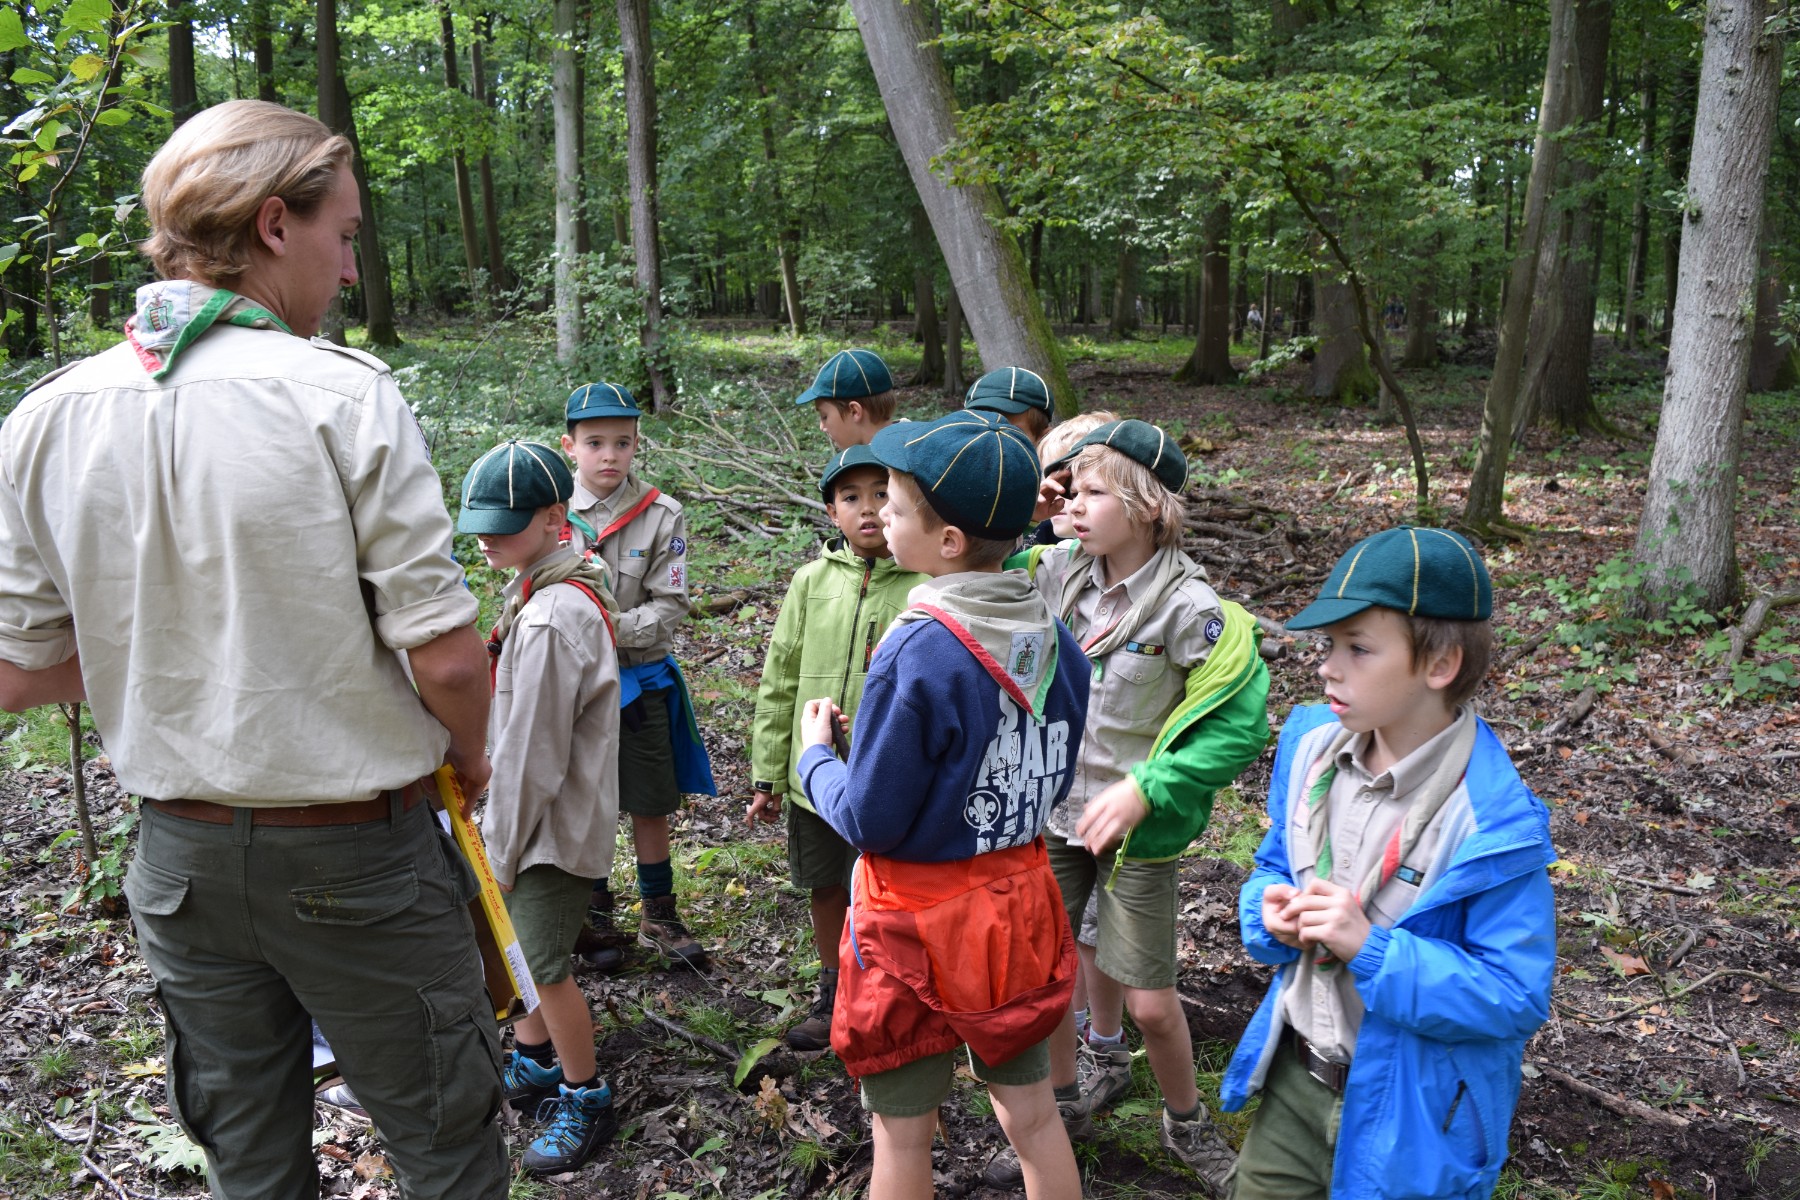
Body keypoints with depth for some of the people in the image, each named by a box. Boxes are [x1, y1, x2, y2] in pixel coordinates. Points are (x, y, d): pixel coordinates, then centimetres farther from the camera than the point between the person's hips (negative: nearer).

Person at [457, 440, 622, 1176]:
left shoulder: (550, 620, -27)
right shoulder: (568, 589, 5)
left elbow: (530, 756, -23)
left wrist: (502, 850, -13)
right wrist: (501, 837, 17)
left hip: (554, 826, -9)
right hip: (542, 818, 9)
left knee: (543, 965, 3)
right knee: (524, 947, 22)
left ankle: (586, 1103, 20)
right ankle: (534, 1065, 42)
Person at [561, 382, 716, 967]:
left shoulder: (661, 516, -7)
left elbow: (669, 607, -9)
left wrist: (612, 626, -23)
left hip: (639, 680, 0)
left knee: (651, 806, 9)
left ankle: (658, 917, 26)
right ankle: (595, 916, 30)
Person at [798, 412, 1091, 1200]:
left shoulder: (918, 653, -26)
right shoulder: (1058, 645, -6)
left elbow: (868, 821, -19)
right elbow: (1050, 785, 5)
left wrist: (815, 755, -3)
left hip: (919, 927, -6)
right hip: (1019, 906, 6)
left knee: (902, 1132, 14)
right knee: (1032, 1114, 21)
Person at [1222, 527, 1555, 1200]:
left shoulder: (1493, 823, -25)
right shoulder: (1312, 745, -5)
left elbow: (1515, 997, -22)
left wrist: (1373, 949, -32)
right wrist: (1272, 912, -13)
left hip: (1405, 1112, -5)